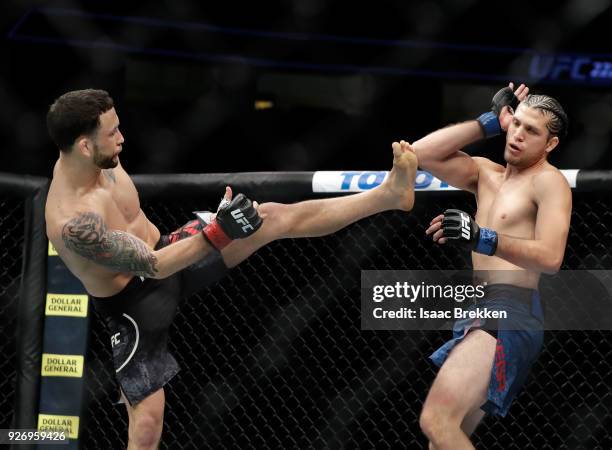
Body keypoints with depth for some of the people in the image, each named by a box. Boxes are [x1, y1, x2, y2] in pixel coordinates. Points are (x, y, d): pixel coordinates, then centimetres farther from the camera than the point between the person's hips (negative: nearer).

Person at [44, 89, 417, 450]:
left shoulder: (92, 159, -10)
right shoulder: (73, 222, -36)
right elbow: (152, 267, -31)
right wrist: (218, 233, -34)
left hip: (162, 250, 7)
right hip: (135, 303, -7)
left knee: (272, 218, -3)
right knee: (148, 418, -6)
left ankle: (390, 194, -1)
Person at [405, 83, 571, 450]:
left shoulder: (549, 180, -5)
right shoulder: (485, 174, 18)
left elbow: (550, 258, -19)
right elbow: (422, 154, 8)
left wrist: (480, 238, -31)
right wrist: (490, 122, 9)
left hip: (511, 313, -9)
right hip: (484, 313, 9)